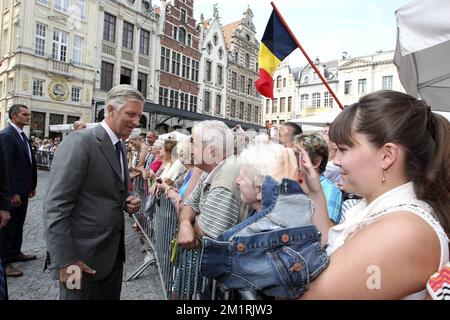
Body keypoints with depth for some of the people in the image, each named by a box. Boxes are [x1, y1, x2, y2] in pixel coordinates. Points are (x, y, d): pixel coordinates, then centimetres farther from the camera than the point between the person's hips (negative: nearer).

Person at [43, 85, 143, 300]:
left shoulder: (119, 148, 9)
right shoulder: (79, 142, -17)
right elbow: (55, 208, -19)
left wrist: (126, 203, 0)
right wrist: (65, 261, -20)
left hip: (113, 254, 8)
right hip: (83, 257, -8)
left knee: (111, 298, 20)